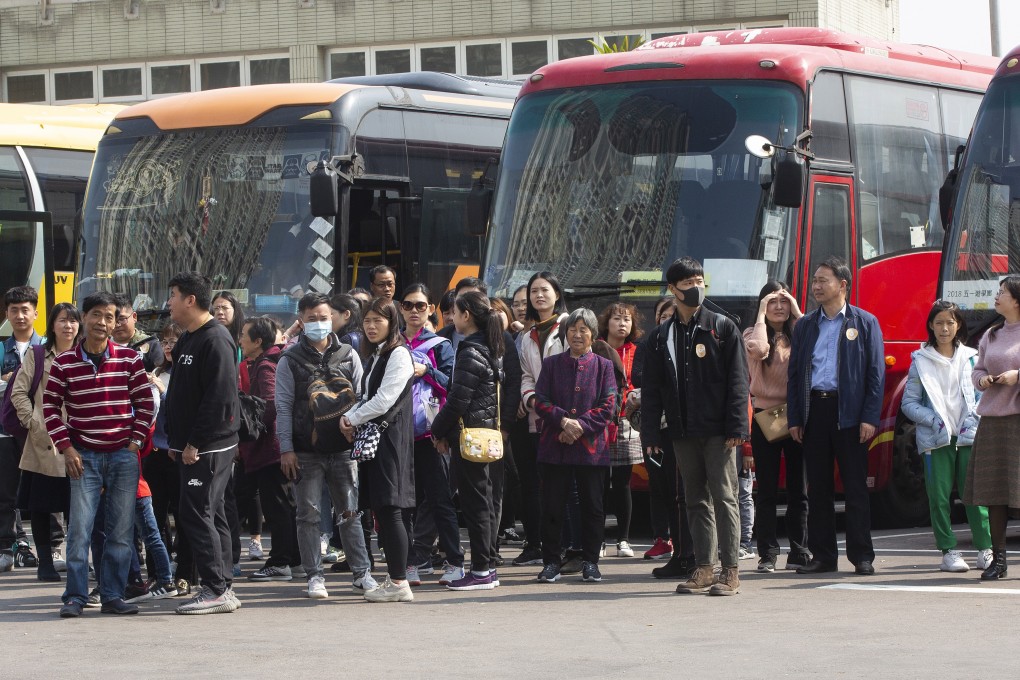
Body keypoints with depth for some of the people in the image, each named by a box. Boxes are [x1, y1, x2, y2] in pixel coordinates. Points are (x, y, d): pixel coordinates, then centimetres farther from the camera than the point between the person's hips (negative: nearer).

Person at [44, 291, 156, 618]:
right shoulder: (64, 363, 0)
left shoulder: (129, 359, 2)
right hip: (84, 456, -1)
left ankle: (112, 596, 11)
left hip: (123, 455, 1)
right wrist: (66, 447, -3)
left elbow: (145, 403, 6)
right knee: (79, 527, -6)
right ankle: (75, 597, 0)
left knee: (121, 530, 3)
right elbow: (50, 406, 4)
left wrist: (135, 442, -2)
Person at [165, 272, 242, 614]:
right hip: (190, 446, 10)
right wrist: (176, 439, 14)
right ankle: (223, 589, 15)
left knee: (197, 515, -10)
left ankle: (216, 590, -8)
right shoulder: (188, 339, 16)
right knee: (211, 515, 11)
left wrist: (195, 442, -21)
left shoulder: (215, 340, -15)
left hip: (209, 447, -10)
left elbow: (219, 397, -21)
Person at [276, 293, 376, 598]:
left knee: (350, 513, 5)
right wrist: (286, 448, -6)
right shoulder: (290, 360, 2)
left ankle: (361, 572, 11)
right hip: (305, 452, -1)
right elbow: (283, 406, 0)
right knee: (309, 514, 0)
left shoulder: (347, 356, 8)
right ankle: (314, 576, 5)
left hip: (343, 449, 2)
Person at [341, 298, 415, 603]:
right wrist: (350, 417, 1)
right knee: (380, 508, 9)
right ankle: (393, 575, 14)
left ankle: (399, 583, -11)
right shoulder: (374, 356, 20)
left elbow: (383, 400, -15)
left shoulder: (399, 354, -9)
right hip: (372, 438, 9)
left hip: (391, 437, -9)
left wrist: (353, 420, -5)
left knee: (390, 508, -11)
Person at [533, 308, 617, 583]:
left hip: (592, 447, 0)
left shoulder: (603, 366, 7)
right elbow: (540, 402, 2)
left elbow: (608, 406, -1)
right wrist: (563, 420, -15)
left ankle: (590, 562, 12)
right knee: (552, 506, 0)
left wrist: (581, 425, -14)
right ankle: (551, 562, 7)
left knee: (592, 506, 3)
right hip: (554, 447, 1)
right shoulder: (551, 364, 10)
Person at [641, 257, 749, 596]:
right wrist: (650, 433, 3)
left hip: (717, 431, -4)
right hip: (684, 433, 4)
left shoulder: (722, 327, 1)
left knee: (724, 497, -5)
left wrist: (736, 427, -12)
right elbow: (651, 388, 11)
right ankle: (704, 570, 12)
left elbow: (738, 380, -4)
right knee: (697, 501, 8)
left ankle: (730, 571, -4)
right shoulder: (661, 336, 11)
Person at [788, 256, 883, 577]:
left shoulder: (865, 323, 3)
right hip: (814, 411, 4)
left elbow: (876, 373, -1)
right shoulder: (805, 325, 13)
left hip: (849, 414, -4)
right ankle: (822, 555, 11)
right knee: (818, 488, 6)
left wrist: (870, 418, -10)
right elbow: (794, 373, 13)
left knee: (855, 487, -1)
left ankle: (862, 556, 3)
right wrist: (793, 419, 5)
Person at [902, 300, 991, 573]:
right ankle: (949, 551, 1)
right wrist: (933, 420, -8)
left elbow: (984, 395, 11)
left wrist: (974, 418, -7)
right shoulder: (920, 361, 7)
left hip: (969, 436, 0)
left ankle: (985, 550, -3)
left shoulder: (970, 358, 11)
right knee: (939, 497, -4)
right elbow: (909, 402, 4)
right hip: (936, 438, 0)